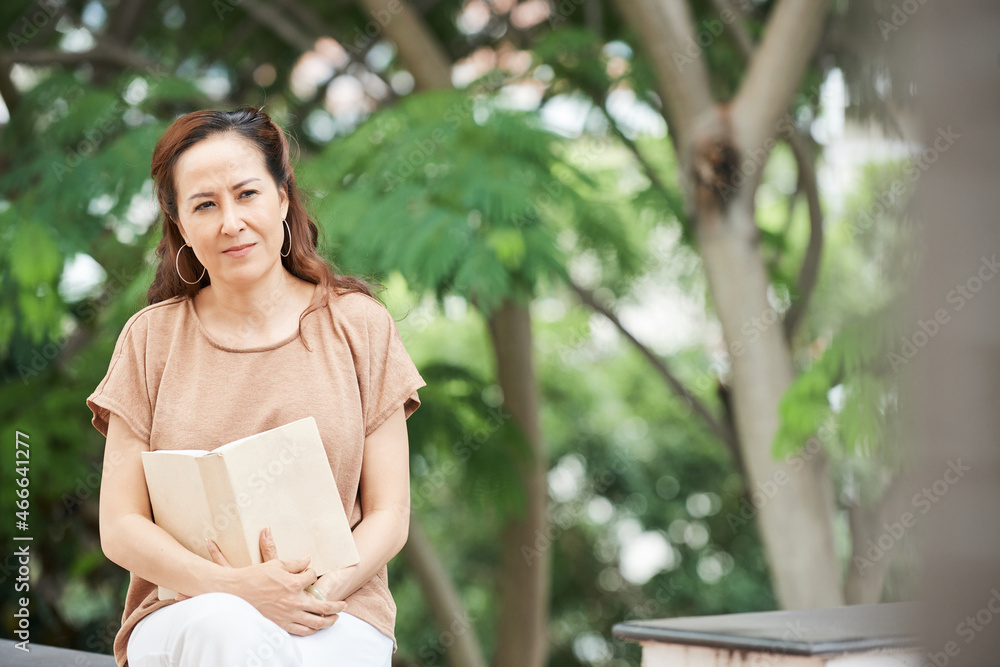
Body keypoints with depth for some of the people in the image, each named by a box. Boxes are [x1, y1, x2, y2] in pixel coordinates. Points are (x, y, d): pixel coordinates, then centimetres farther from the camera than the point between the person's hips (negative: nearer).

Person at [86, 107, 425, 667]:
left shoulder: (360, 325, 6)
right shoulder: (151, 338, 7)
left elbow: (389, 516, 5)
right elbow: (121, 527, 2)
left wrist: (321, 590, -15)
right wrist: (237, 587, -15)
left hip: (335, 622, 0)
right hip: (183, 611, 1)